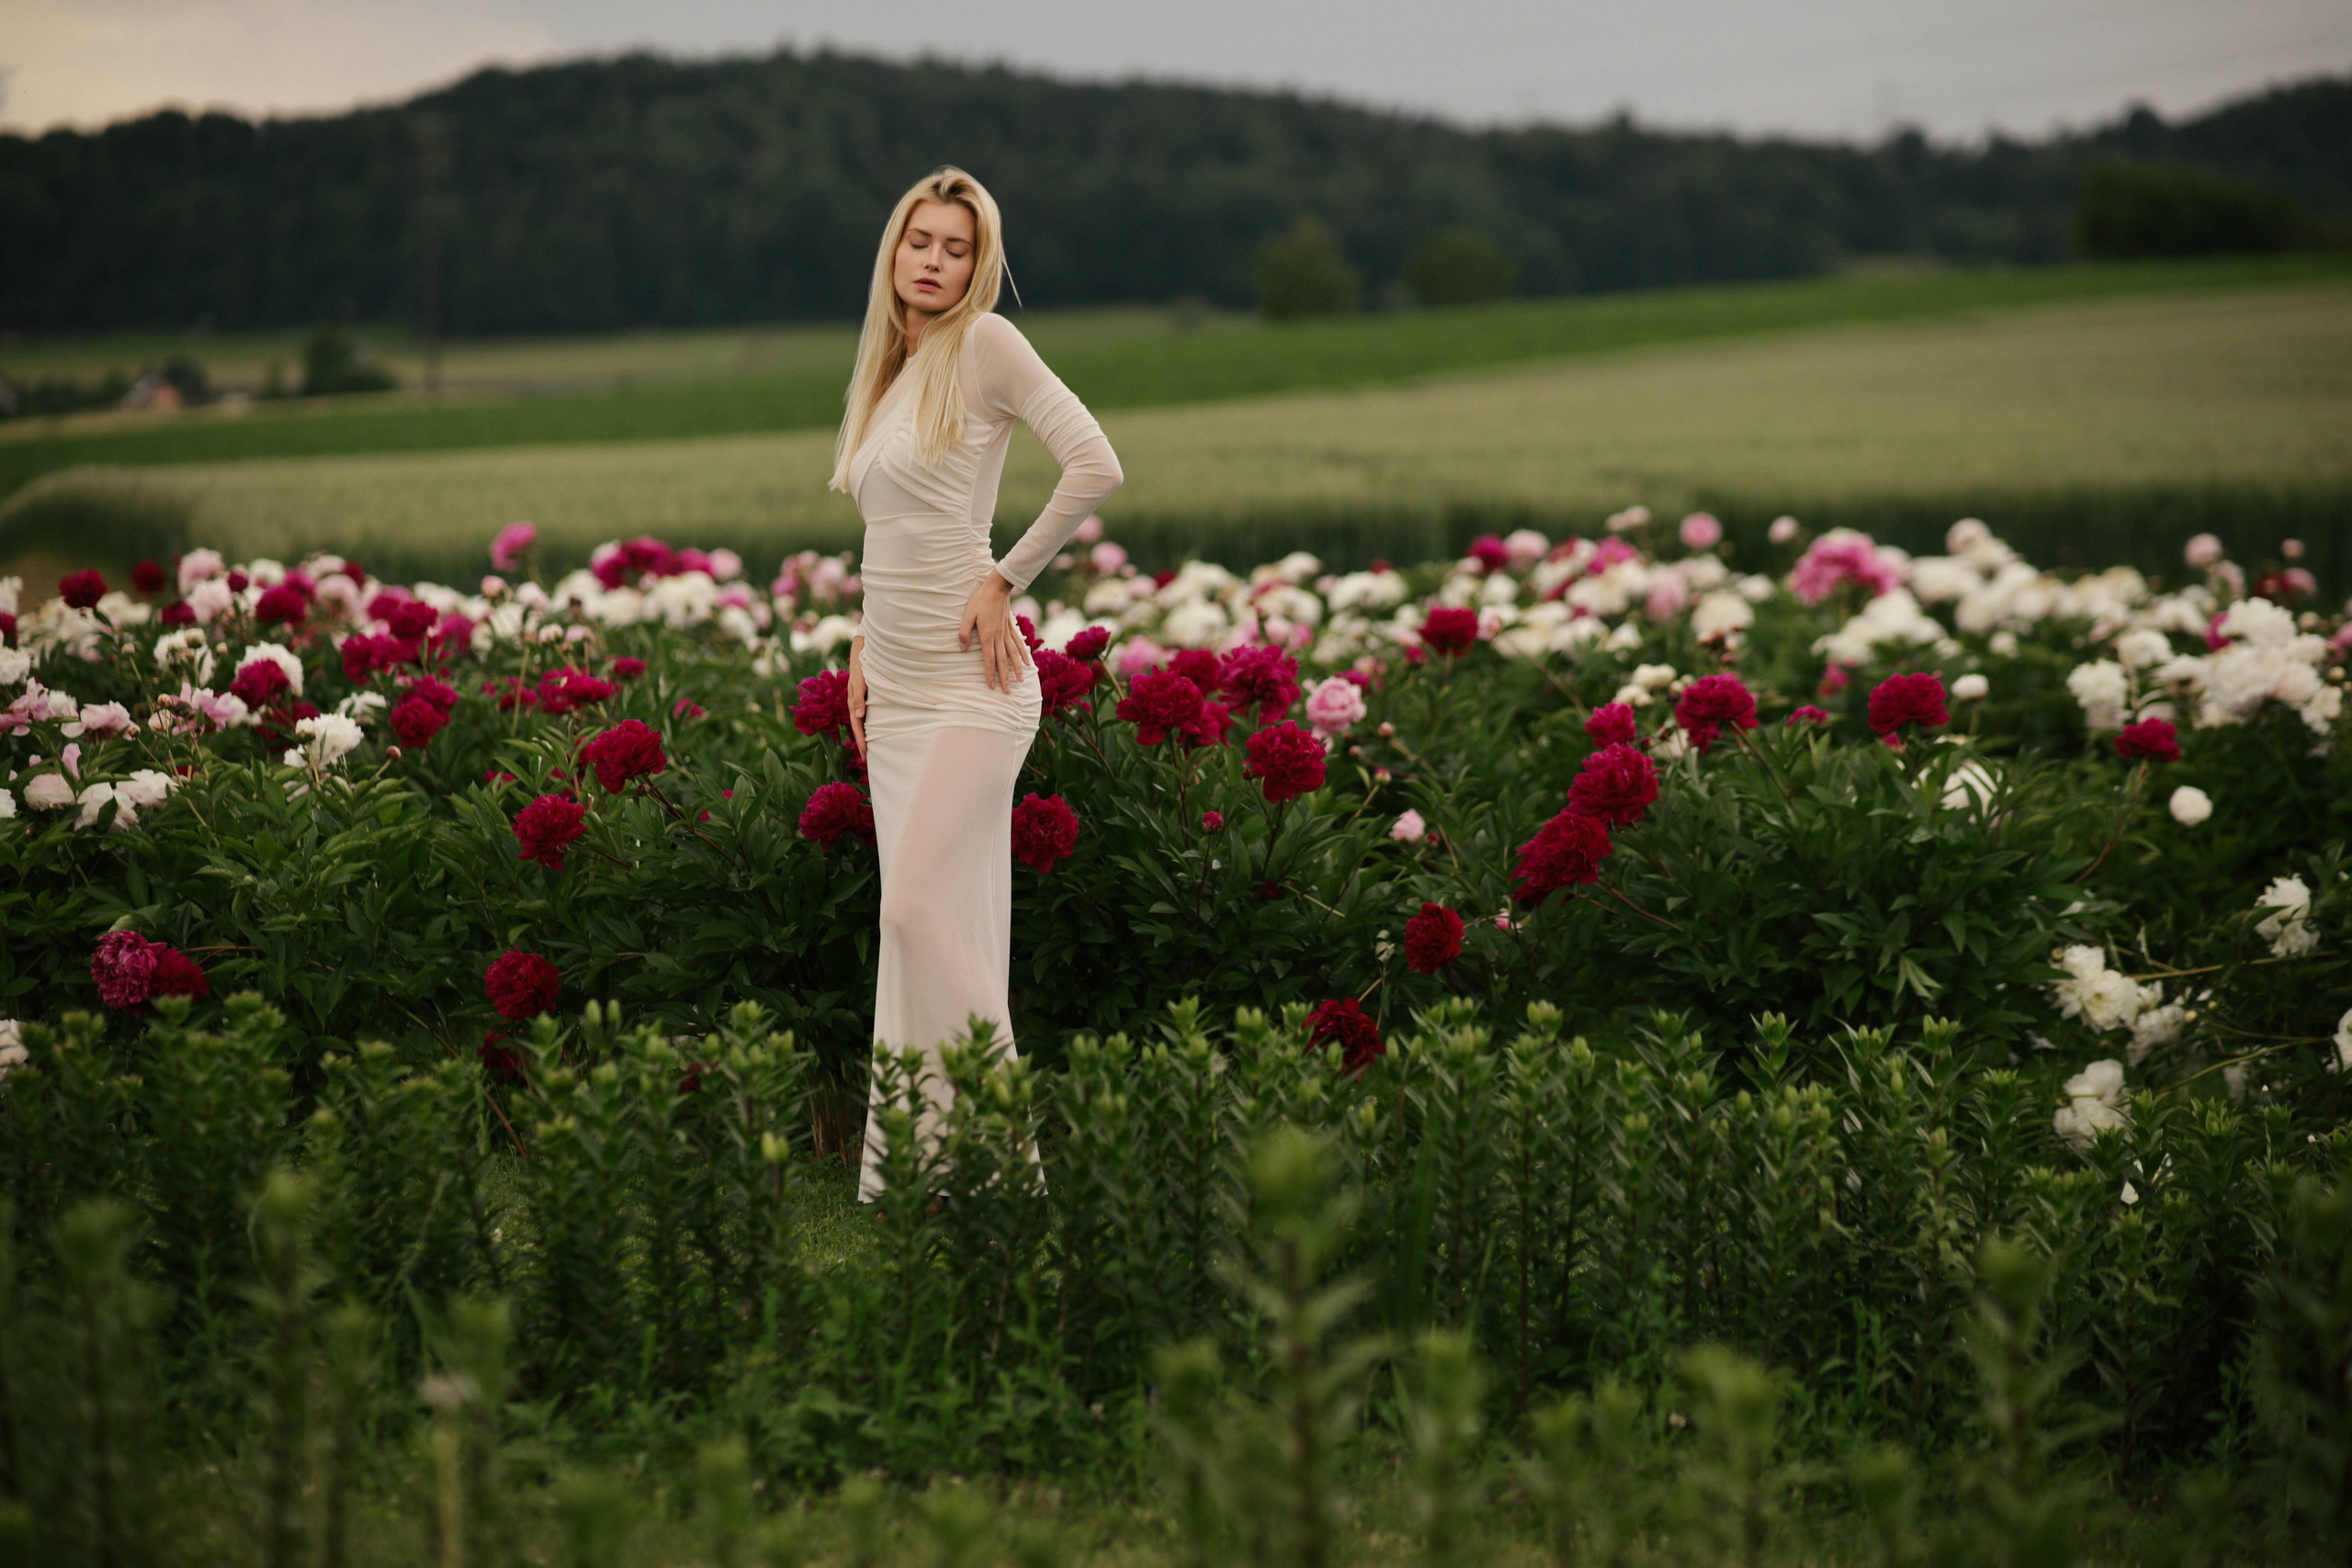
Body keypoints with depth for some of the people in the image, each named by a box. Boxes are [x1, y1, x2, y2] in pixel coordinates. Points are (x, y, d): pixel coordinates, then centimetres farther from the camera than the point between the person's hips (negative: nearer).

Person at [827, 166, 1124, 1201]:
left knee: (924, 911, -16)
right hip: (896, 687, 8)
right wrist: (864, 647, 14)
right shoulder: (887, 371, 16)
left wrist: (1006, 579, -13)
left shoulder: (984, 343, -8)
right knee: (928, 923, 7)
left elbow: (1096, 466, -17)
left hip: (968, 684, -8)